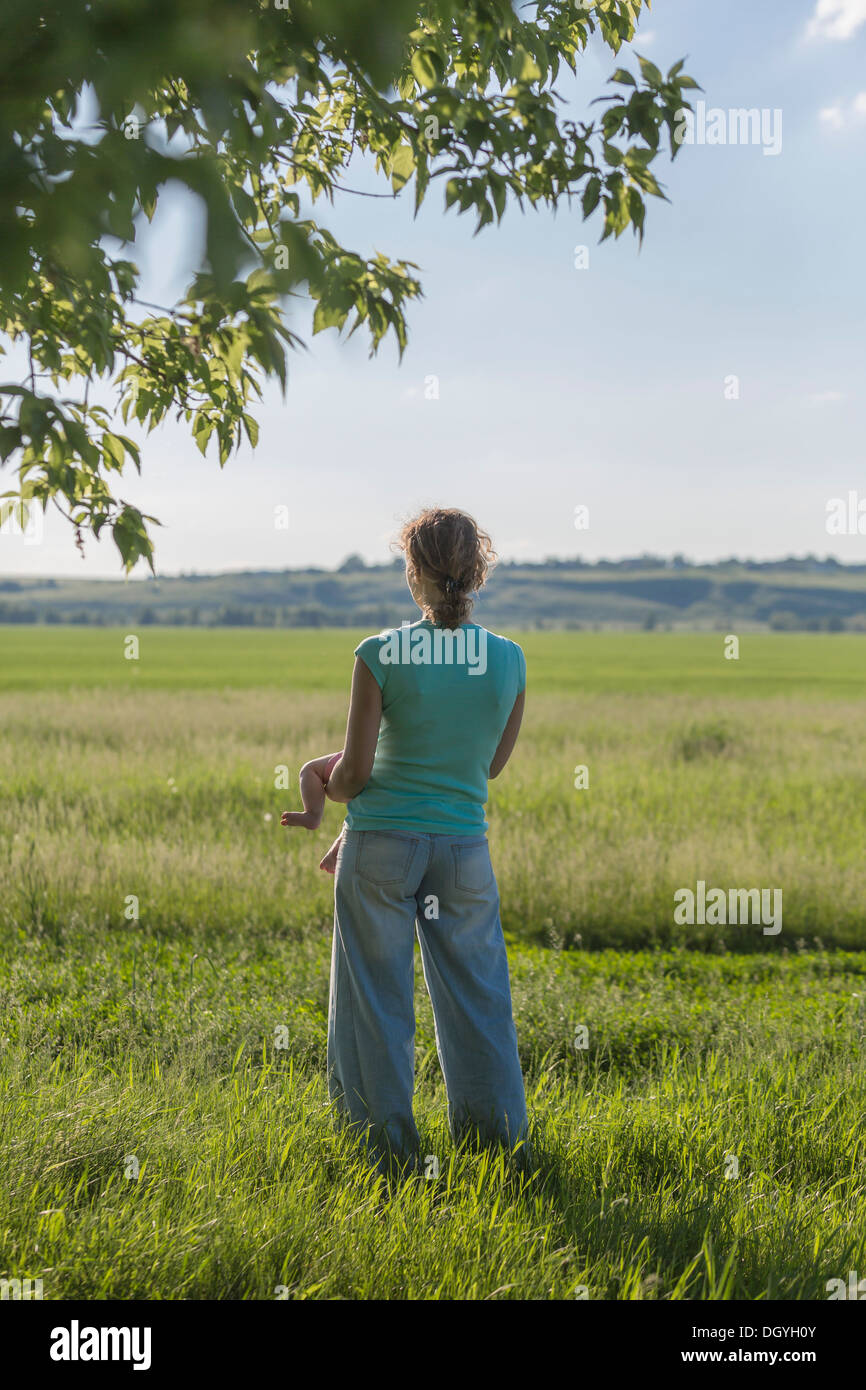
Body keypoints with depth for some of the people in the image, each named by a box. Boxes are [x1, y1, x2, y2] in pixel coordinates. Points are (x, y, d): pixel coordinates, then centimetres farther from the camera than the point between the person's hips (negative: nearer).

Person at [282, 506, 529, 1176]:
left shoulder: (381, 655, -11)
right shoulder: (509, 660, -1)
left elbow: (356, 770, -9)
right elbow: (492, 764, 9)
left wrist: (330, 791, 16)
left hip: (381, 843, -2)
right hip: (464, 845, 3)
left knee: (377, 995, 8)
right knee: (476, 994, 12)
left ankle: (390, 1145, 13)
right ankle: (505, 1140, 18)